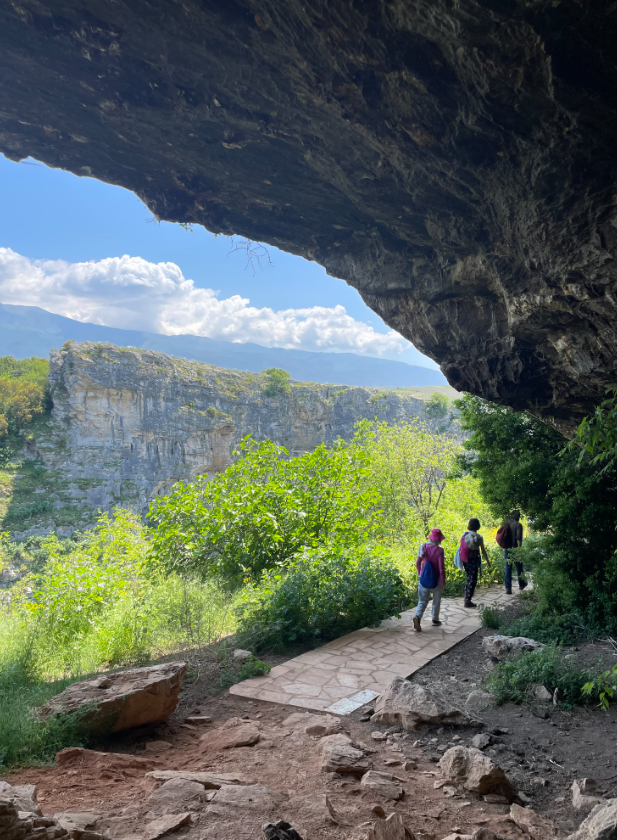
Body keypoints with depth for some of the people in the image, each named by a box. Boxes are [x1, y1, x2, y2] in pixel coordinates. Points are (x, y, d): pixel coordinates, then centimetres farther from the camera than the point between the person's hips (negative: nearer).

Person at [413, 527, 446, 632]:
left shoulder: (424, 547, -4)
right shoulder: (439, 550, -18)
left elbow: (418, 563, 3)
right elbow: (441, 568, -16)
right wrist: (443, 582, -5)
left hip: (424, 578, 3)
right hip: (436, 579, -3)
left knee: (422, 600, 7)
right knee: (436, 600, 19)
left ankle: (417, 616, -17)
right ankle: (435, 620, 32)